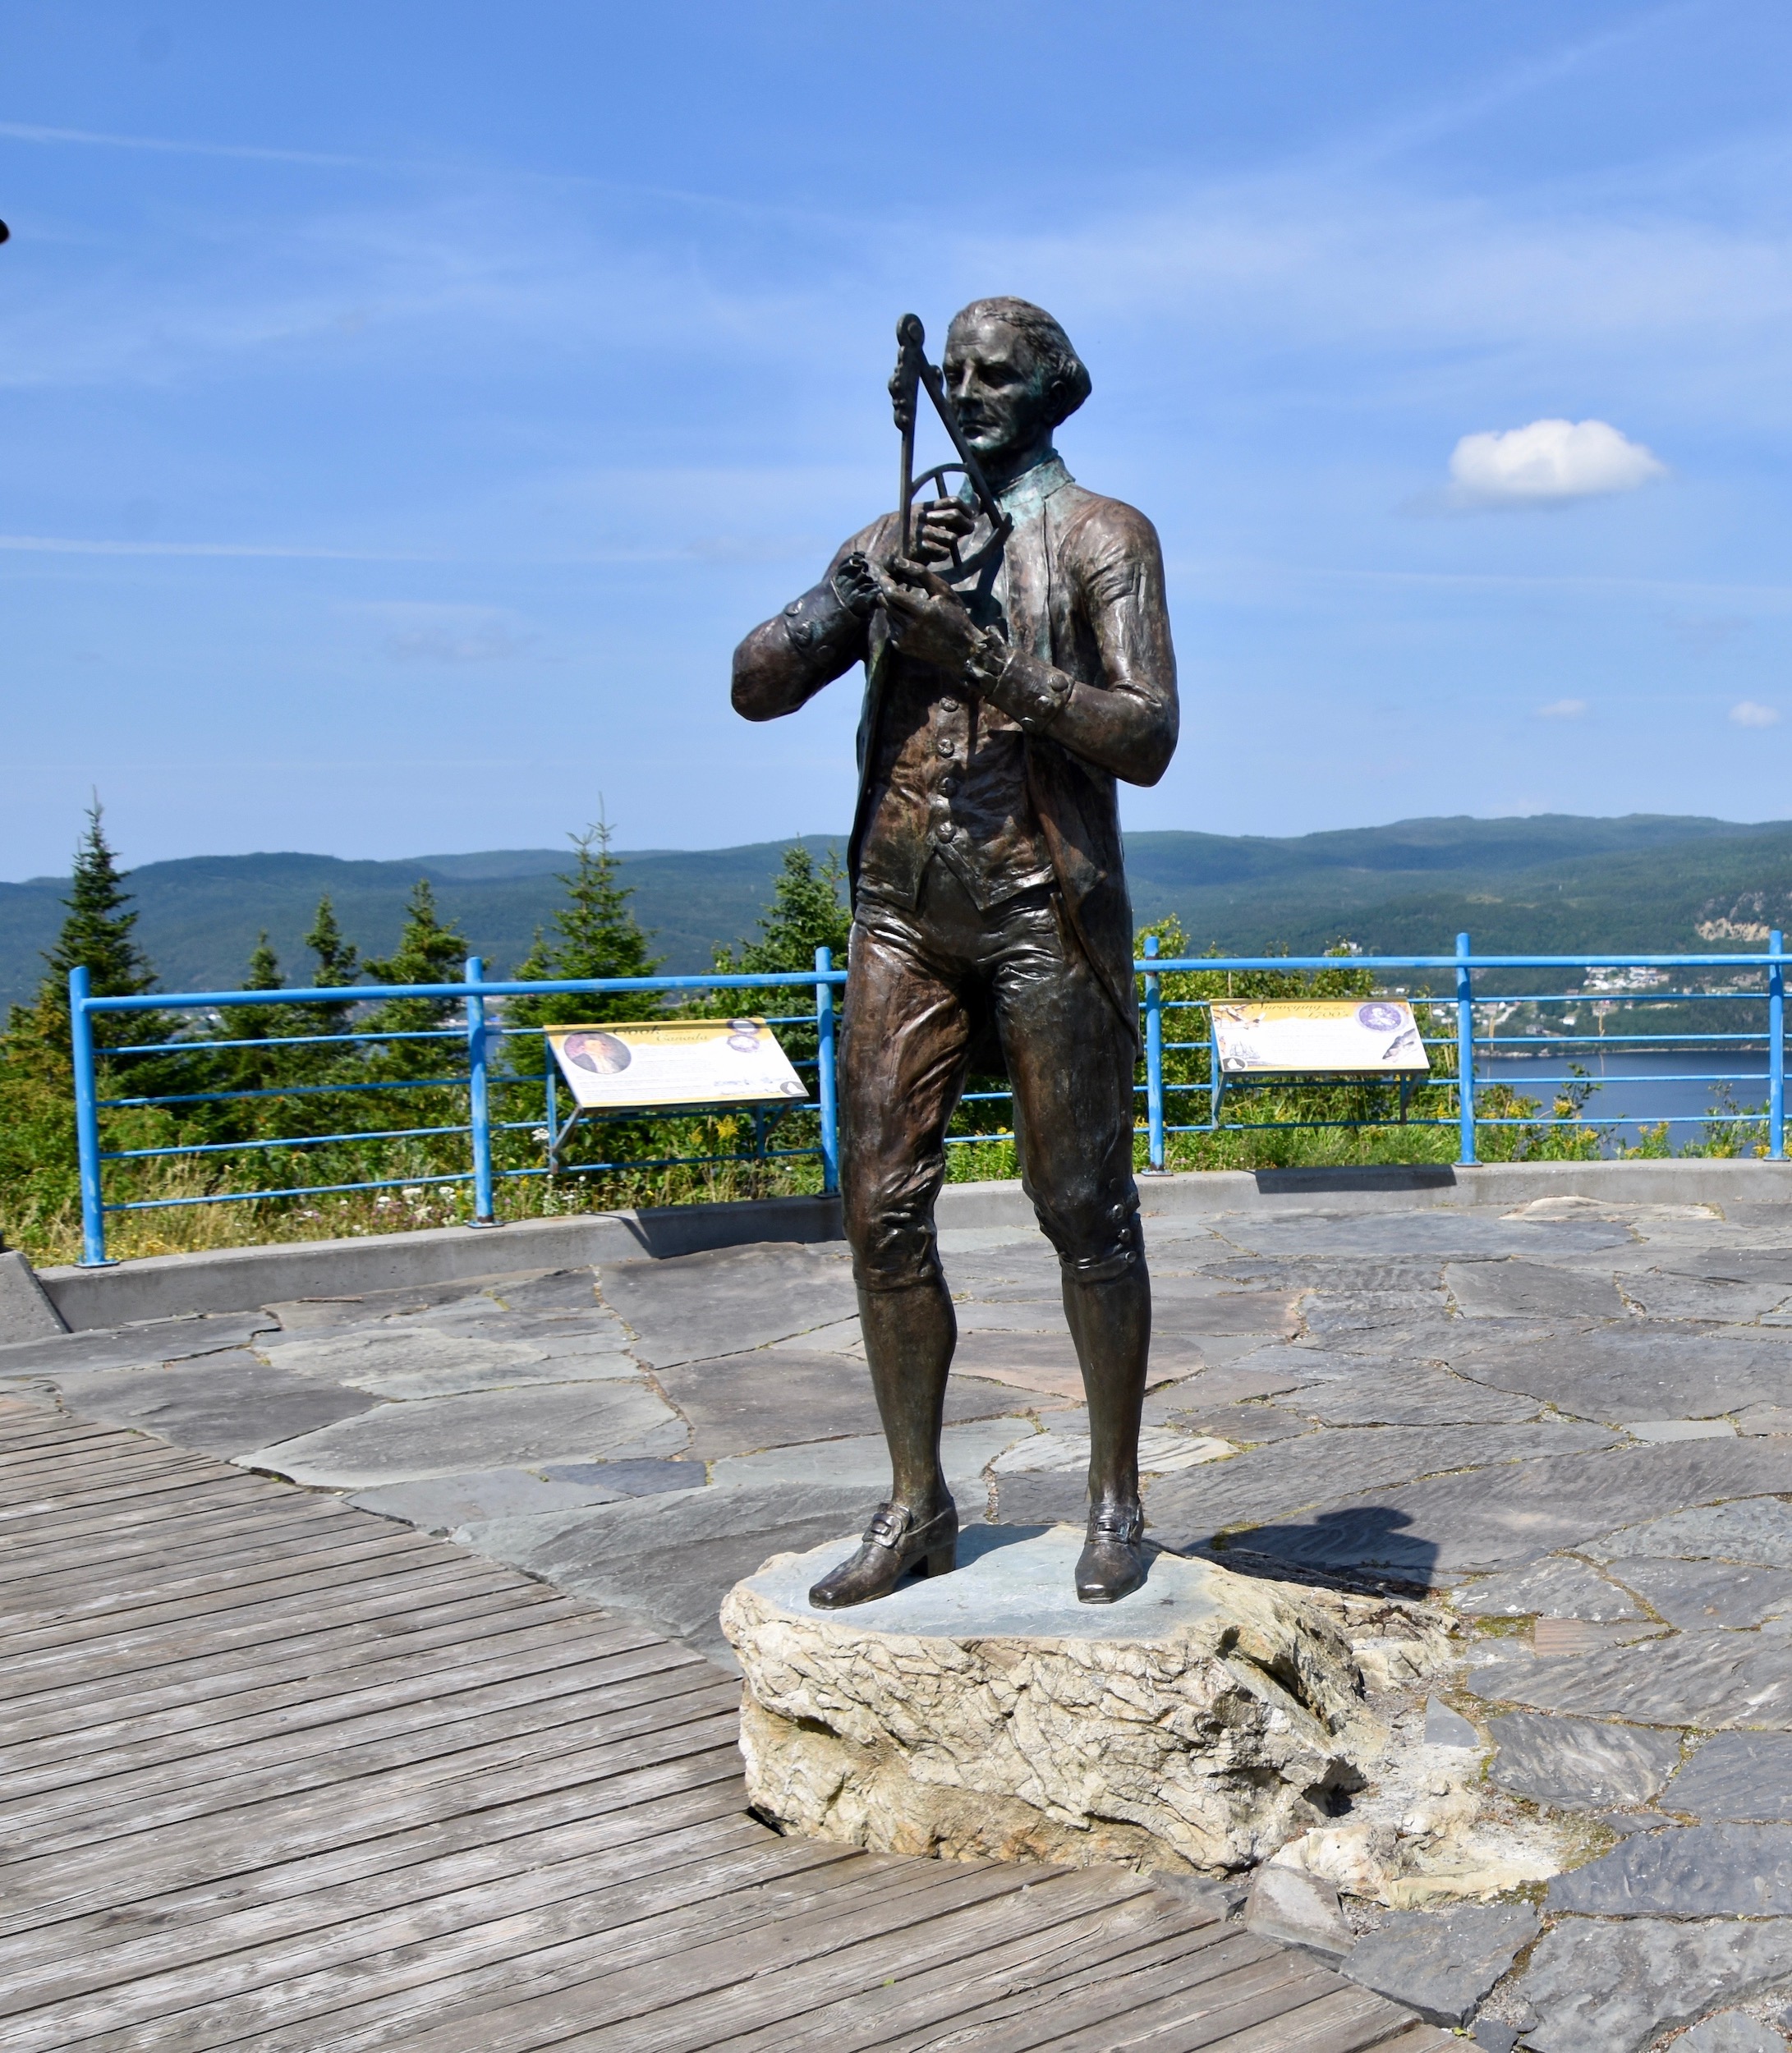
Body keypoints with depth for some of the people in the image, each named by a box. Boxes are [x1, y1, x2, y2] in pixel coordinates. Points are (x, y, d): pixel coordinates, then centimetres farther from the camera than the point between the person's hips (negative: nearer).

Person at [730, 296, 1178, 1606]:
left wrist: (985, 652, -16)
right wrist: (859, 592, -8)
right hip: (902, 908, 5)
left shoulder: (1101, 538, 3)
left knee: (1084, 1210, 0)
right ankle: (918, 1506, 14)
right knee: (883, 1209, 2)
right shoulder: (891, 542, 17)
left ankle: (1118, 1502, 13)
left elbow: (1146, 739, -9)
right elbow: (757, 688, 8)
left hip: (1044, 907, -4)